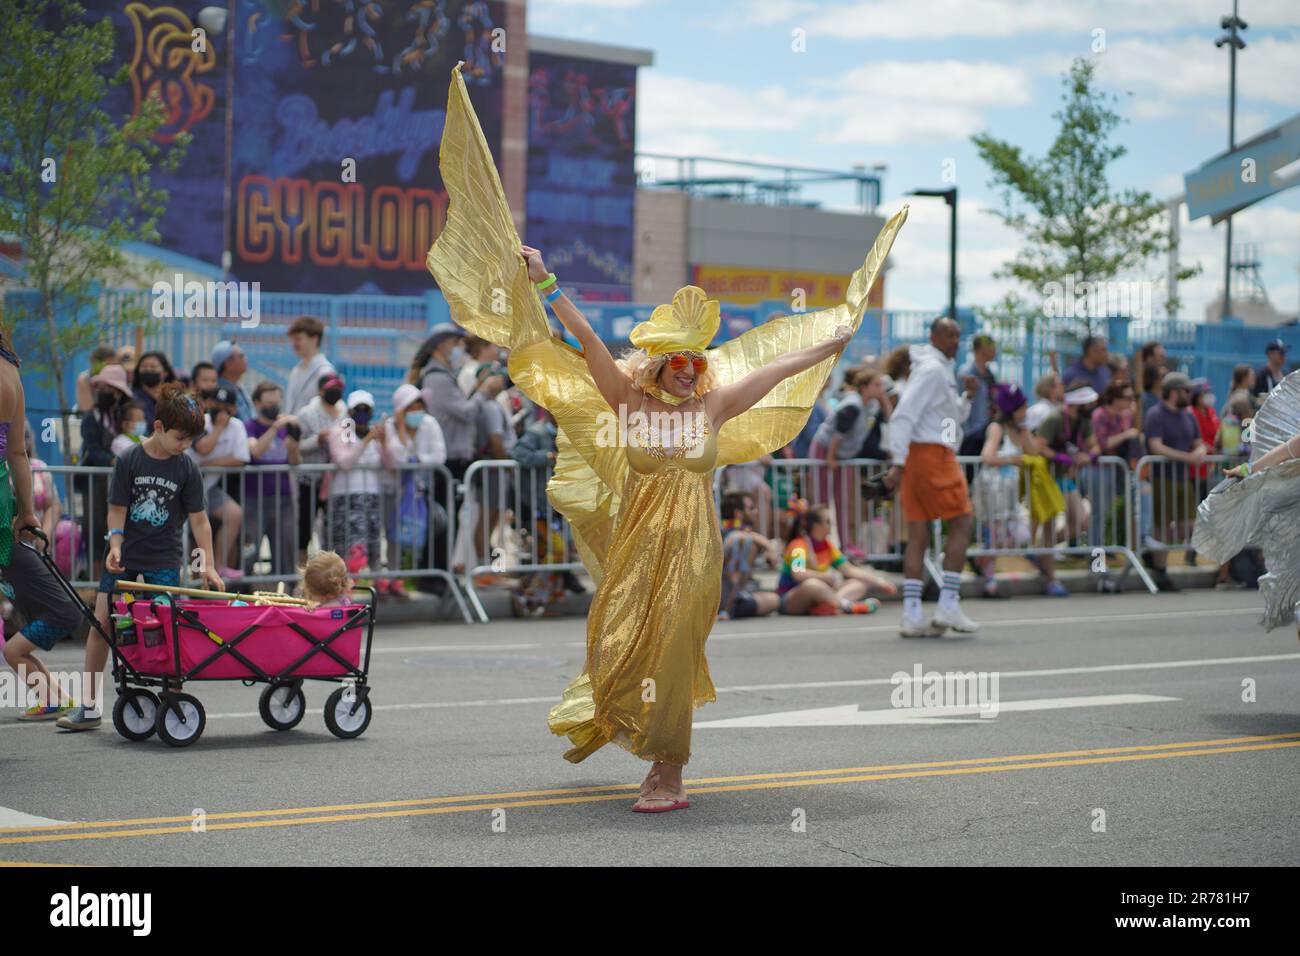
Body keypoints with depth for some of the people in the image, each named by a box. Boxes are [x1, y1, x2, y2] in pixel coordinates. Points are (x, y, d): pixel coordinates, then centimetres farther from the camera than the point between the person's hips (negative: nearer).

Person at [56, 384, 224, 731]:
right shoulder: (129, 461, -7)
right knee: (101, 621, -3)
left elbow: (199, 519, -3)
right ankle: (90, 706, 5)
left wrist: (209, 566, -8)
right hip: (125, 555, 1)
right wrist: (115, 546, -21)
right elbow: (117, 509, -5)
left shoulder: (187, 468, -5)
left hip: (164, 558, -1)